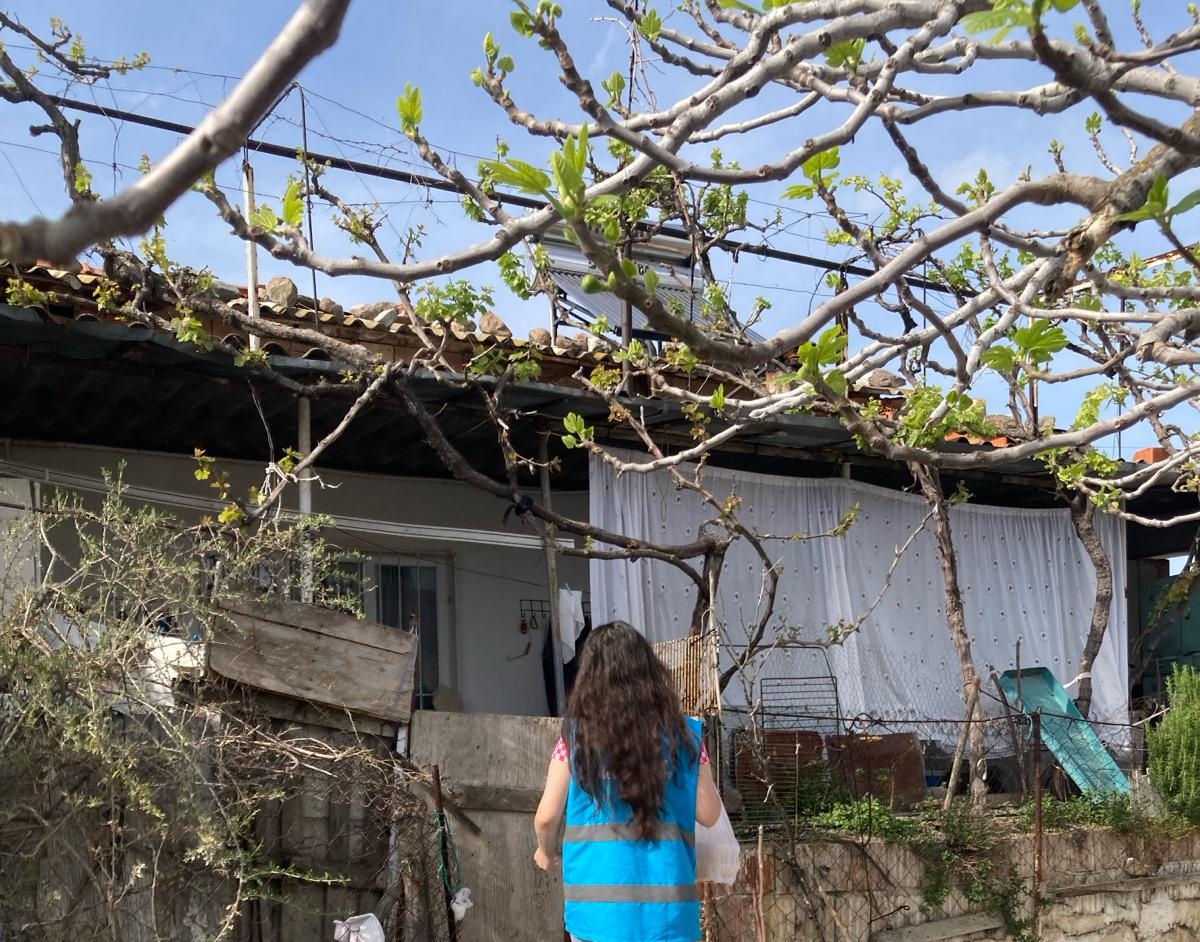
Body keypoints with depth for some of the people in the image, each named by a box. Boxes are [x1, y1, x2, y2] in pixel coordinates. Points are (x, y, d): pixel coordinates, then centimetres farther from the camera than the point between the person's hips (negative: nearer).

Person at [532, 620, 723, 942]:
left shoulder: (577, 734, -3)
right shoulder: (683, 734, -1)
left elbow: (547, 817, -1)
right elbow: (709, 815, 3)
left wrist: (546, 852, 20)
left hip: (599, 900, -1)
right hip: (666, 903, 1)